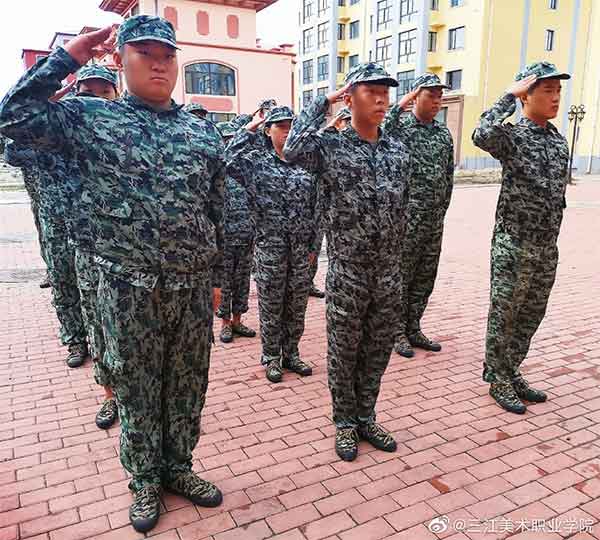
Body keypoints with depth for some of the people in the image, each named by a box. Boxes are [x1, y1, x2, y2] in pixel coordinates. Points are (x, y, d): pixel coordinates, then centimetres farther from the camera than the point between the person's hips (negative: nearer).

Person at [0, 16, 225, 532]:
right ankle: (145, 480, 34)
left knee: (187, 385, 15)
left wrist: (216, 277, 9)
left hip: (193, 287, 3)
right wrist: (67, 58, -4)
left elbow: (217, 213, 10)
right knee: (137, 389, 12)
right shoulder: (90, 117, 2)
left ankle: (178, 467, 37)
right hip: (129, 288, -2)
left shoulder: (203, 132, 8)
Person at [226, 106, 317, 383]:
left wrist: (313, 245, 9)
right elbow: (229, 160, -23)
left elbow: (313, 208, 11)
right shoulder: (257, 161, 0)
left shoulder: (304, 164, 9)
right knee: (271, 305, 7)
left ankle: (291, 354, 28)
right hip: (269, 247, -3)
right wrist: (249, 127, -13)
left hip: (301, 248, 4)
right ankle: (271, 357, 22)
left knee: (297, 304, 12)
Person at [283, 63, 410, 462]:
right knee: (344, 351, 8)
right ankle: (345, 422, 28)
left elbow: (402, 211, 15)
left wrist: (396, 260, 16)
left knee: (378, 350, 14)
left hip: (389, 272, 5)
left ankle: (366, 417, 33)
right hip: (347, 272, -4)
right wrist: (322, 104, -15)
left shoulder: (399, 152, 9)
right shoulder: (331, 147, -6)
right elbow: (293, 151, -29)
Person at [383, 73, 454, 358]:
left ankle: (413, 329, 26)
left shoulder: (444, 133, 11)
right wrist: (400, 105, -25)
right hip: (405, 217, -6)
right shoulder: (399, 125, -5)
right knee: (401, 278, 3)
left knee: (425, 279, 13)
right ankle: (397, 332, 17)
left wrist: (442, 209, 14)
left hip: (434, 220, 6)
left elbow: (448, 175, 17)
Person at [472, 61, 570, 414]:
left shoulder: (560, 141, 11)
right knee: (504, 315, 5)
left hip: (547, 248, 7)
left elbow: (558, 194, 19)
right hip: (513, 245, -7)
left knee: (531, 316, 16)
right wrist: (508, 96, -22)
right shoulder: (511, 136, -10)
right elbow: (482, 135, -36)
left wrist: (551, 242, 19)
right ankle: (497, 378, 21)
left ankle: (511, 372, 31)